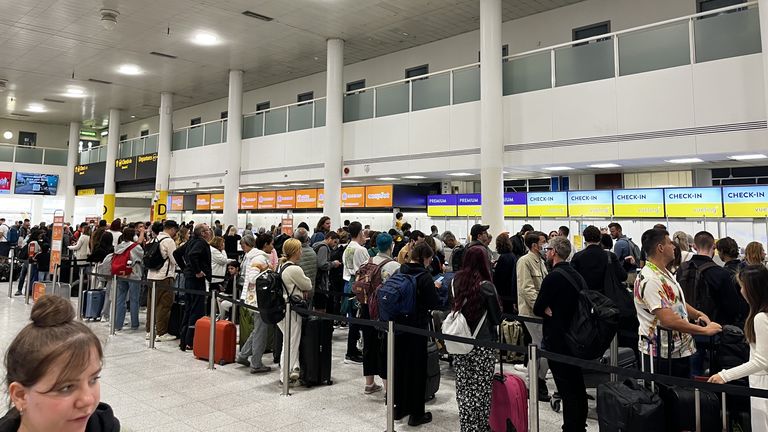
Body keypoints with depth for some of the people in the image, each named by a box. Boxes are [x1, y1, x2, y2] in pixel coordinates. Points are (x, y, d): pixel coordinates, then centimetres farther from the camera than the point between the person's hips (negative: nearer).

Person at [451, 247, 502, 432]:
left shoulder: (456, 281, -1)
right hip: (482, 344, -4)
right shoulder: (486, 286, -14)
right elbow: (497, 318, -5)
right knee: (481, 390, 6)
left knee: (463, 388, 12)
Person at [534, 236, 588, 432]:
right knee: (578, 388, 18)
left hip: (558, 341, -8)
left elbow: (537, 309, -16)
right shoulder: (576, 274, 6)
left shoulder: (553, 276, -18)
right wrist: (555, 310, 3)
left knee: (567, 391, -2)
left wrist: (547, 310, 2)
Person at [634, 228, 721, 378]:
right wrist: (704, 330, -19)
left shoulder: (666, 273, 12)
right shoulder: (649, 280, -23)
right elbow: (669, 320, -28)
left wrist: (699, 314, 4)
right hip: (662, 354, -10)